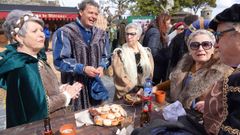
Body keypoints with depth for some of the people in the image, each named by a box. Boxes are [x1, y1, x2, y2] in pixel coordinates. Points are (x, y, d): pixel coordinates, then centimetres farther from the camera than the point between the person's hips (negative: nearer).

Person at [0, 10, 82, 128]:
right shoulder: (21, 68, -26)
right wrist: (66, 95, -15)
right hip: (37, 126, -8)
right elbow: (40, 106, -27)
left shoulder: (37, 58, 1)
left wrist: (61, 89, -6)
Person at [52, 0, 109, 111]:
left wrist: (101, 67, -4)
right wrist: (82, 69, -23)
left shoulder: (100, 34, 9)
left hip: (94, 84, 6)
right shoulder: (65, 33, -11)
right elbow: (59, 61, -13)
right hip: (74, 85, -5)